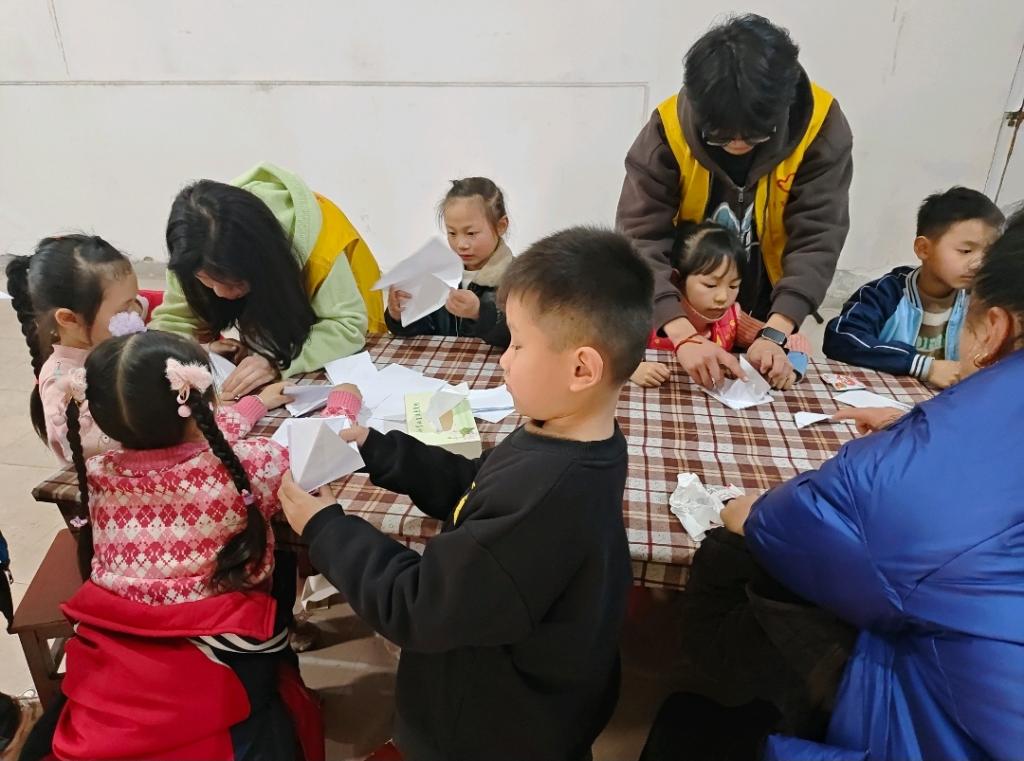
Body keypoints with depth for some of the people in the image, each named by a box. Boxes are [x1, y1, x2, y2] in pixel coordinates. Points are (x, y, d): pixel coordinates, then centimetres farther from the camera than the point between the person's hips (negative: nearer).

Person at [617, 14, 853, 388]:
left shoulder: (821, 125, -22)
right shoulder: (668, 127, -26)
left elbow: (817, 238, -23)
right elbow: (641, 238, -30)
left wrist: (775, 332, -37)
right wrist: (682, 336, -42)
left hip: (768, 309, 1)